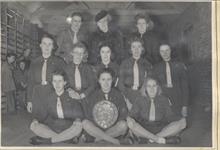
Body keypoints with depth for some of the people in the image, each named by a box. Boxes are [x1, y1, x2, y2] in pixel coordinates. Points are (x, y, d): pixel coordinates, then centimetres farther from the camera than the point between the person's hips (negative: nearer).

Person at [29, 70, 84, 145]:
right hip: (53, 128, 3)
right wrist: (36, 119, -10)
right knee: (33, 126, -19)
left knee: (78, 126, -34)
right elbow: (45, 114, 11)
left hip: (69, 129, -2)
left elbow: (79, 114, -1)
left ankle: (46, 140, -24)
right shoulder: (49, 97, 7)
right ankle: (68, 138, -24)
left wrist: (78, 119, -24)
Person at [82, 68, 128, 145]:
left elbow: (124, 113, -1)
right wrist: (99, 124, -15)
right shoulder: (93, 96, 2)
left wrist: (112, 123, -15)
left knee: (123, 124, -31)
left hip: (113, 127, 0)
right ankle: (112, 140, -26)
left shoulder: (117, 94, 2)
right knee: (85, 123, -28)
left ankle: (100, 137, -20)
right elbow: (89, 115, 0)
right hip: (97, 127, 1)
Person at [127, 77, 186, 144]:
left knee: (182, 122, -20)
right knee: (129, 121, -30)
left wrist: (181, 120, -13)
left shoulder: (164, 100, 8)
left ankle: (147, 139, -26)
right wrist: (130, 119, -24)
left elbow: (169, 116, 5)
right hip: (143, 130, -2)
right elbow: (132, 115, -1)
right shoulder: (140, 100, 4)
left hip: (161, 130, 2)